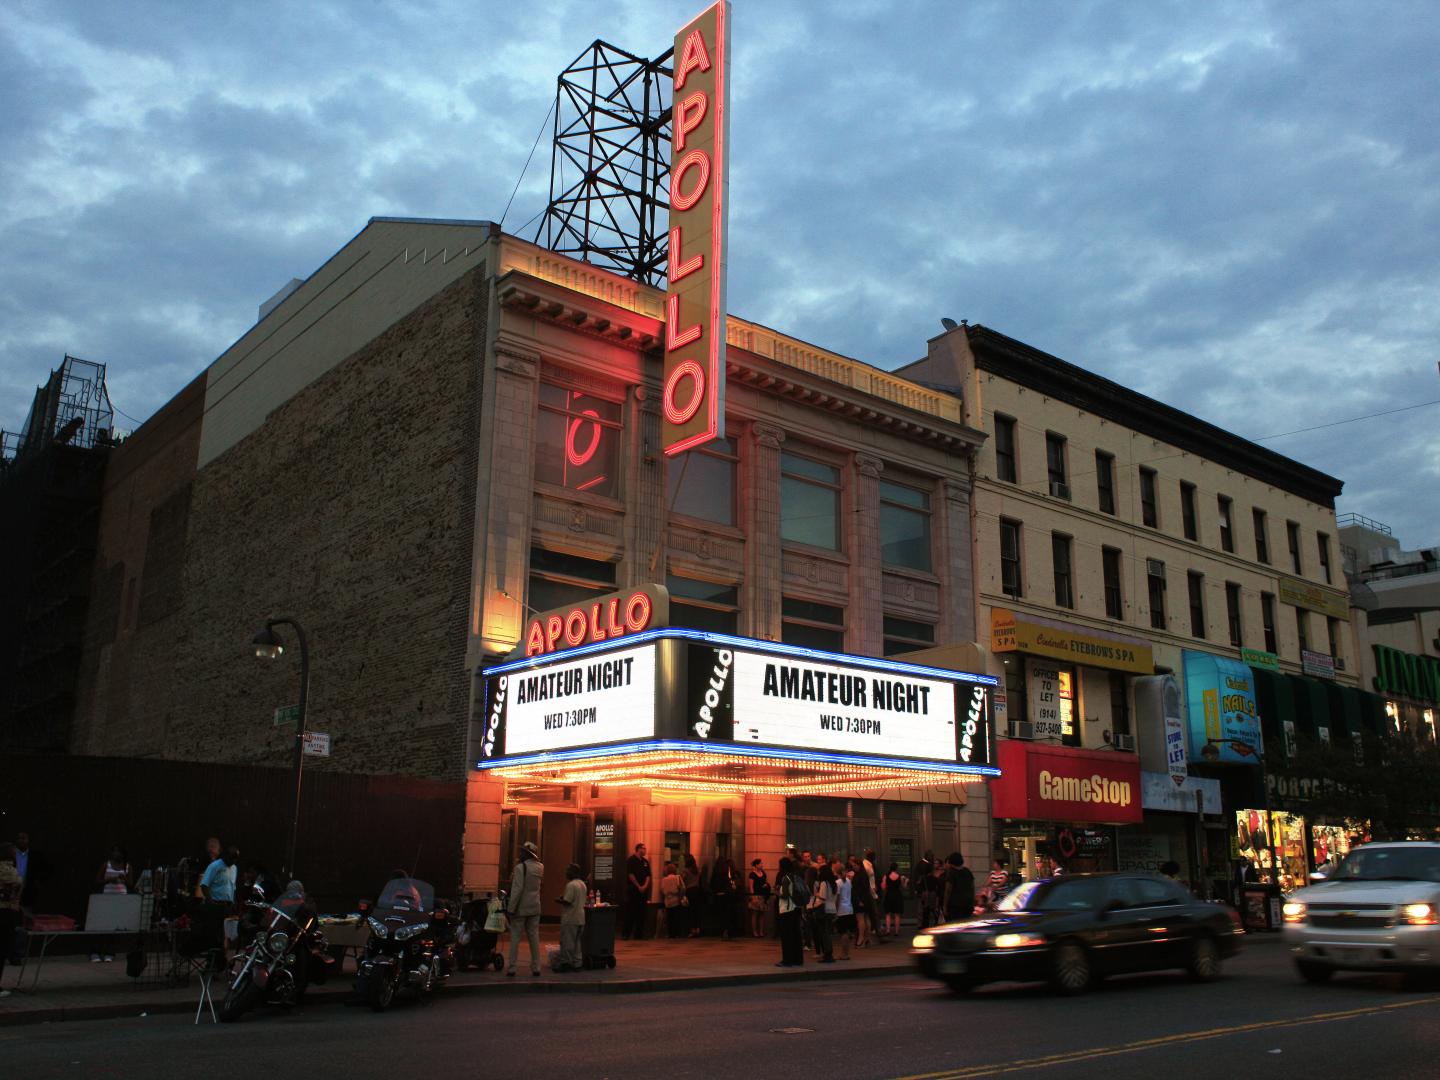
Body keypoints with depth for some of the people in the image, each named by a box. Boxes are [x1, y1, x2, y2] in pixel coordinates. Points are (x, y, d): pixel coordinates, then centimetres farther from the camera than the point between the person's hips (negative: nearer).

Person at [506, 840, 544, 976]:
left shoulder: (520, 867, -15)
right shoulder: (540, 867, 4)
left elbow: (517, 889, -19)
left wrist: (510, 908, -15)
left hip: (521, 908, -5)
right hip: (535, 907, 6)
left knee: (515, 937, 2)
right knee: (534, 937, 10)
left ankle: (511, 968, 1)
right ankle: (536, 967, 11)